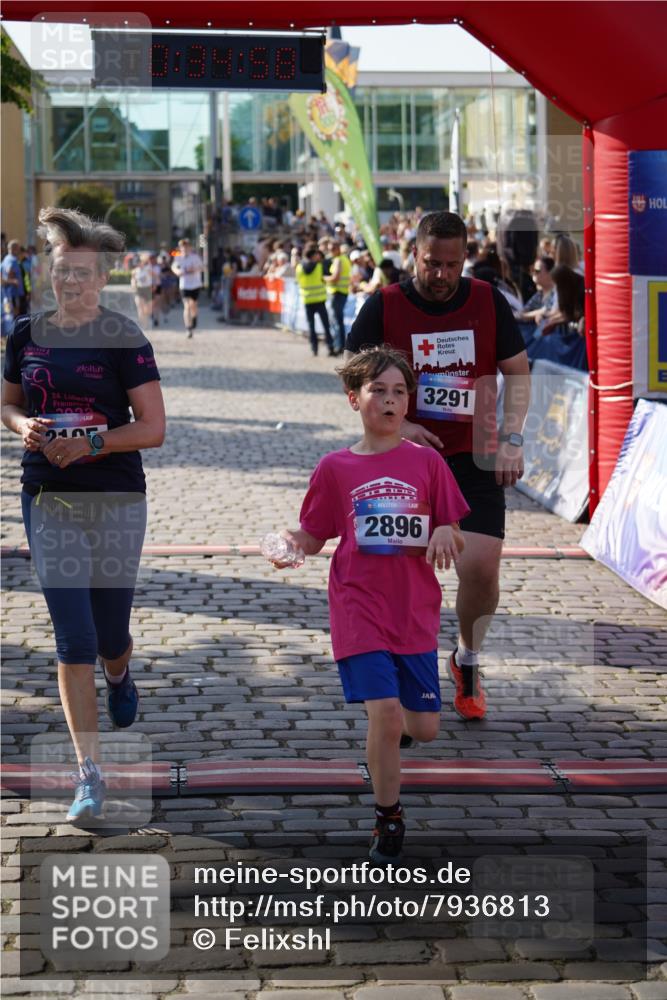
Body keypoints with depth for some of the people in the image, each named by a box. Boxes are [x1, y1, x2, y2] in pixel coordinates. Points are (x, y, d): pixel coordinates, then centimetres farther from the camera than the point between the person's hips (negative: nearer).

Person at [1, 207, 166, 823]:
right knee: (73, 638, -5)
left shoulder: (125, 339, -7)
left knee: (110, 636, 9)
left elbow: (154, 429, -8)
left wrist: (93, 441, -21)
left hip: (116, 500, -2)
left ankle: (119, 677, 49)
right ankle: (90, 773, 1)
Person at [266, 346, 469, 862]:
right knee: (385, 713, -15)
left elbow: (454, 540, 7)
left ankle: (385, 740, 40)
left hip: (415, 610, 2)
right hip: (360, 607, -2)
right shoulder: (336, 468, 2)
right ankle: (388, 820, 4)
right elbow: (314, 538, 7)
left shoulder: (427, 462, 4)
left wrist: (444, 534, -15)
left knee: (424, 728, 2)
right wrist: (291, 543, -14)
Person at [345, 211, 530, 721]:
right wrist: (398, 425, -13)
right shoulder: (383, 306, -4)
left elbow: (518, 372, 9)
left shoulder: (489, 301, 2)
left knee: (482, 566, -10)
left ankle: (468, 661, 17)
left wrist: (512, 438, -3)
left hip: (475, 460, 1)